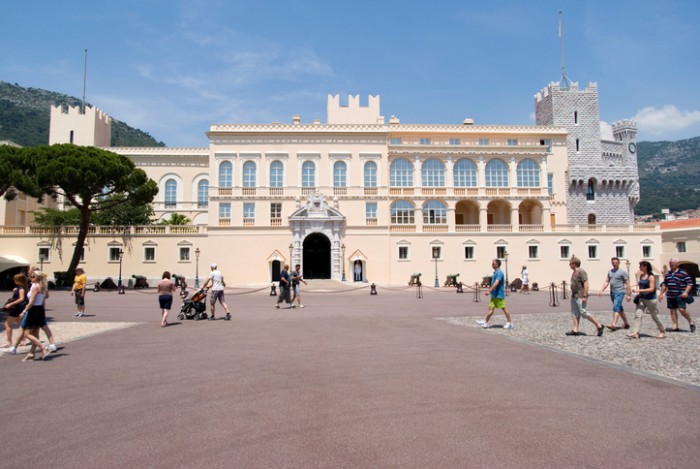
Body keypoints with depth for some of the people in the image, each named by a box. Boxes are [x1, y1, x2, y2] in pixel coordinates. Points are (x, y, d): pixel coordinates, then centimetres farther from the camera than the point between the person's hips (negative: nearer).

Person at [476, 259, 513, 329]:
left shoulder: (499, 272, -16)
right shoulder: (496, 272, 14)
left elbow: (496, 283, -26)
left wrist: (489, 291, -30)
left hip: (499, 295, -10)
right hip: (494, 295, 10)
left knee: (504, 308, 0)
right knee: (491, 308, 6)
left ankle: (510, 323, 9)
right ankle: (485, 322, 6)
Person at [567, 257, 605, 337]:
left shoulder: (581, 272, -13)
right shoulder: (574, 272, 16)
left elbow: (586, 284, -19)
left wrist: (584, 296, -23)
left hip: (580, 297, -10)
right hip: (574, 296, 10)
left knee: (584, 313, -9)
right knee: (575, 314, 7)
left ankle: (599, 326, 3)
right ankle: (575, 330, 8)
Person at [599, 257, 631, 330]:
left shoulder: (622, 272, -5)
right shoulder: (610, 271, 13)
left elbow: (627, 284, -6)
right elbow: (606, 282, 12)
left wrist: (628, 294, -10)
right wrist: (601, 290, 0)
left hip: (620, 292, -7)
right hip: (612, 292, 7)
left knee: (616, 307, -18)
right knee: (619, 308, 16)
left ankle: (613, 324, -26)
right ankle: (626, 323, 28)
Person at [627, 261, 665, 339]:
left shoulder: (651, 277, -13)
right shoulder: (641, 275, 8)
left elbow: (652, 289, -19)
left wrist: (641, 290, -26)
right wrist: (638, 287, 3)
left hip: (650, 299, -6)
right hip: (641, 299, 6)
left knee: (655, 317, 7)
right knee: (637, 314, -7)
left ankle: (662, 332, 25)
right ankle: (635, 332, -12)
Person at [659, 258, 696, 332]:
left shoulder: (683, 273, -2)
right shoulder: (667, 274, 16)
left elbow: (690, 283, -5)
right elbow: (664, 284, 23)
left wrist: (686, 292, -17)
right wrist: (661, 293, 17)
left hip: (680, 295, -6)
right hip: (670, 296, 6)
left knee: (682, 309, -14)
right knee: (673, 311, 6)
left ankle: (691, 322, 10)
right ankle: (675, 326, 11)